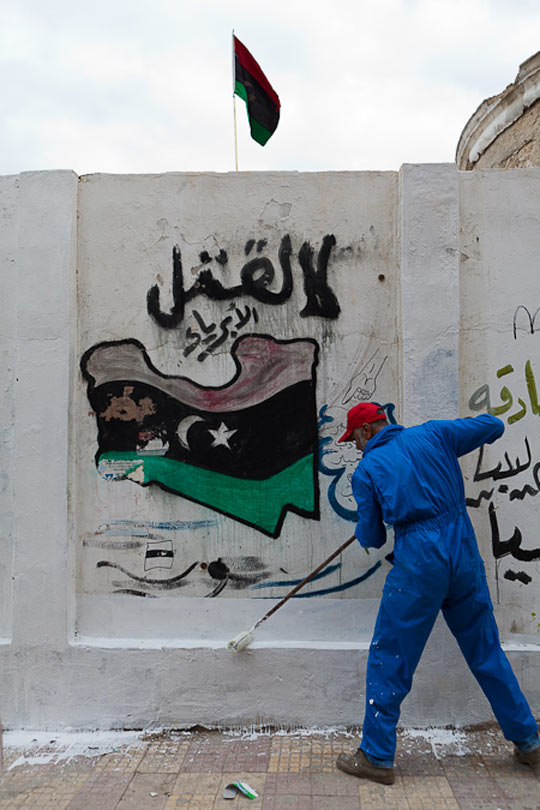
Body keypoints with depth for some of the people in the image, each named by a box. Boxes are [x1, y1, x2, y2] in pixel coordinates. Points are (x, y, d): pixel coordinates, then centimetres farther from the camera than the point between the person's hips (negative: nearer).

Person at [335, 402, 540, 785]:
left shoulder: (366, 470, 0)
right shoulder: (432, 434, 7)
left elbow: (372, 538, 5)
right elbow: (493, 426, 13)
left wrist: (362, 531, 28)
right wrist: (458, 436, 30)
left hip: (418, 563, -4)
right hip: (464, 553, 5)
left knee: (389, 660, 7)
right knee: (486, 651, 20)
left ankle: (377, 757, 14)